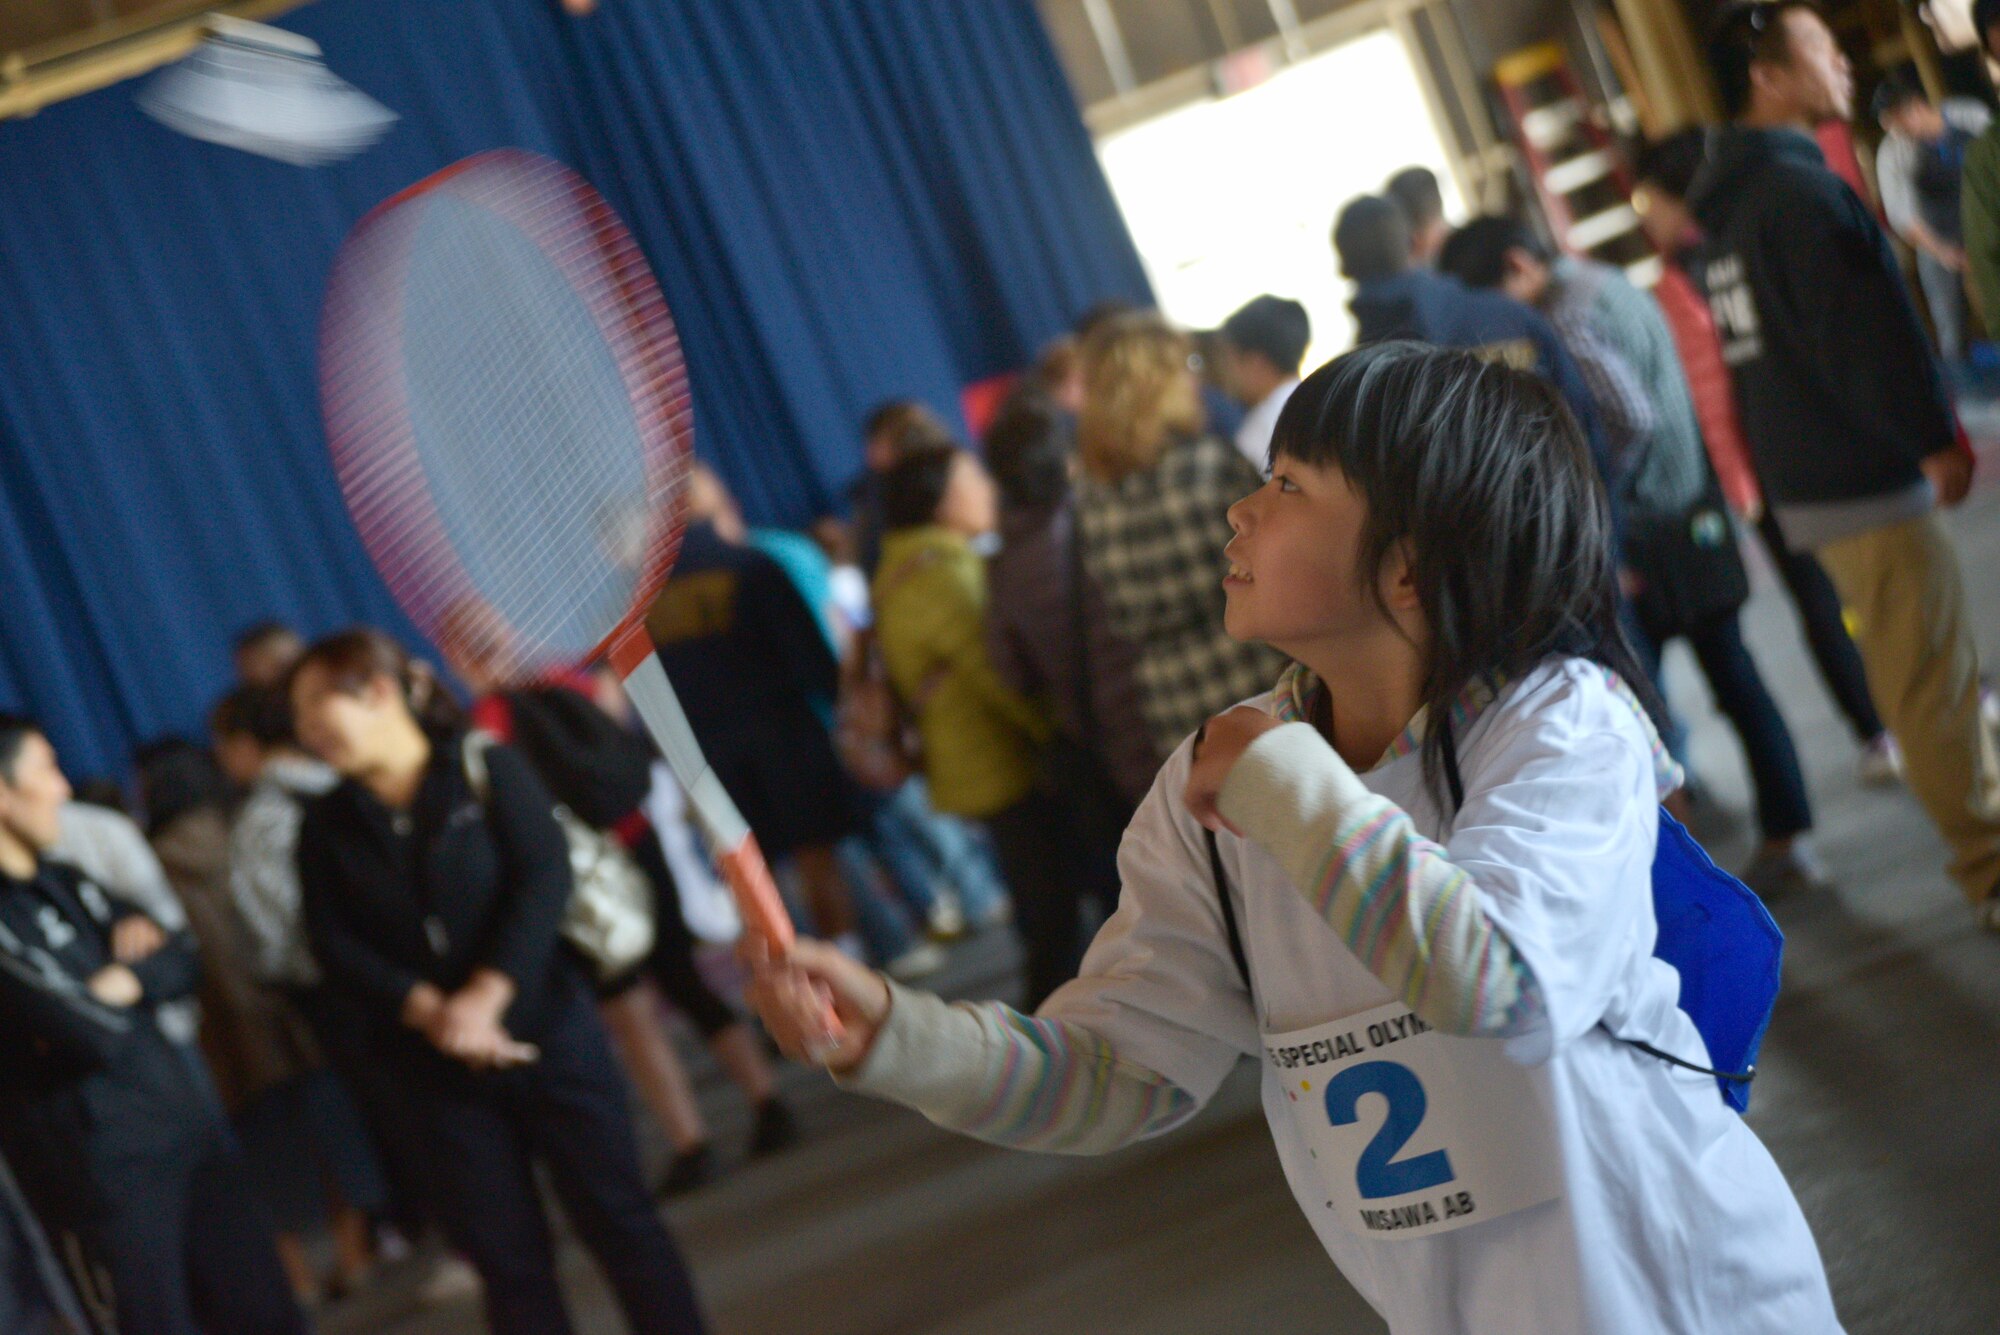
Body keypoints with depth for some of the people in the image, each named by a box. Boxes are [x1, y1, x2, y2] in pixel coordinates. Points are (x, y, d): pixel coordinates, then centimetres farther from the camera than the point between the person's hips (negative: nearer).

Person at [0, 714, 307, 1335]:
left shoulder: (63, 882, 12)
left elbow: (183, 959, 13)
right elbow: (90, 1034, -23)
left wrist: (129, 977, -9)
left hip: (189, 1127, 8)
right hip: (107, 1167, -8)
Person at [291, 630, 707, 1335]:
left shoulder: (486, 766, -3)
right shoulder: (325, 825, 6)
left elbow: (545, 877, -14)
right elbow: (335, 947, -3)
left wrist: (486, 997, -23)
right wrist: (430, 1011, -17)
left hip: (544, 1029, -3)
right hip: (436, 1063, 3)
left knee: (616, 1218, 1)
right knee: (505, 1254, 6)